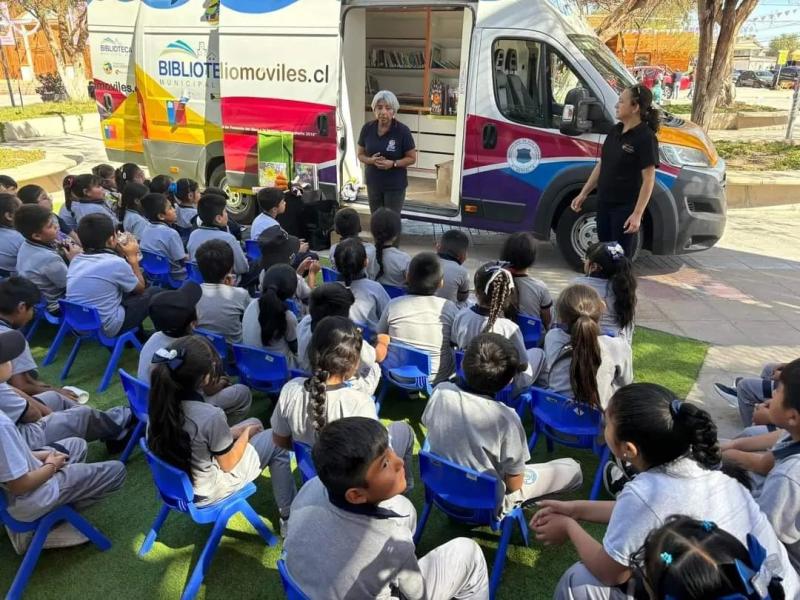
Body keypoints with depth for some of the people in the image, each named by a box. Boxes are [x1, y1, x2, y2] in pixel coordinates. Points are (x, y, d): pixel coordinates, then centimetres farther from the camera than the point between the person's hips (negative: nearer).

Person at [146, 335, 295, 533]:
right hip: (204, 494, -7)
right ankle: (289, 516, 22)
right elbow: (228, 464, -18)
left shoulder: (160, 401, -15)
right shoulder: (210, 416, -36)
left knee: (254, 423, 20)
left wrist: (229, 433, 5)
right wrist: (247, 433, -3)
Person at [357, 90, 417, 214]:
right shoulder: (367, 128, -5)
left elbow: (412, 158, -8)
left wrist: (393, 163, -24)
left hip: (395, 185, -3)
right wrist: (371, 160, -17)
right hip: (373, 183, 4)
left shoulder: (402, 131, -15)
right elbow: (361, 154, 5)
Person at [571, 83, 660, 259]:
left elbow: (648, 180, -16)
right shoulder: (616, 130, 7)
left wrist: (637, 214, -22)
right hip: (604, 204, 7)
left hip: (626, 208, -7)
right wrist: (583, 193, 13)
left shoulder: (645, 137, -15)